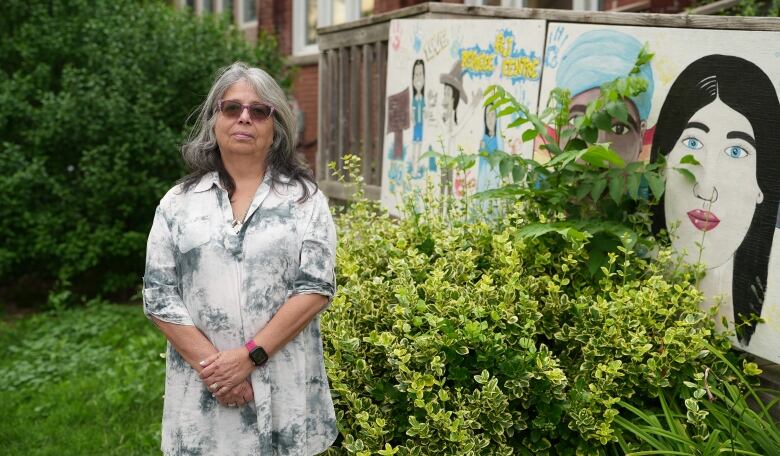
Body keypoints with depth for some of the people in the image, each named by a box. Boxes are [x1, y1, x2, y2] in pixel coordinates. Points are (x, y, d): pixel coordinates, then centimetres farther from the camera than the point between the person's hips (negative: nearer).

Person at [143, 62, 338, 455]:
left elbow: (316, 288, -7)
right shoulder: (178, 202, 5)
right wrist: (211, 363, -10)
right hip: (204, 387, 1)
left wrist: (250, 355, -14)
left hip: (284, 388, -1)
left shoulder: (304, 198, 0)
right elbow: (159, 296, 1)